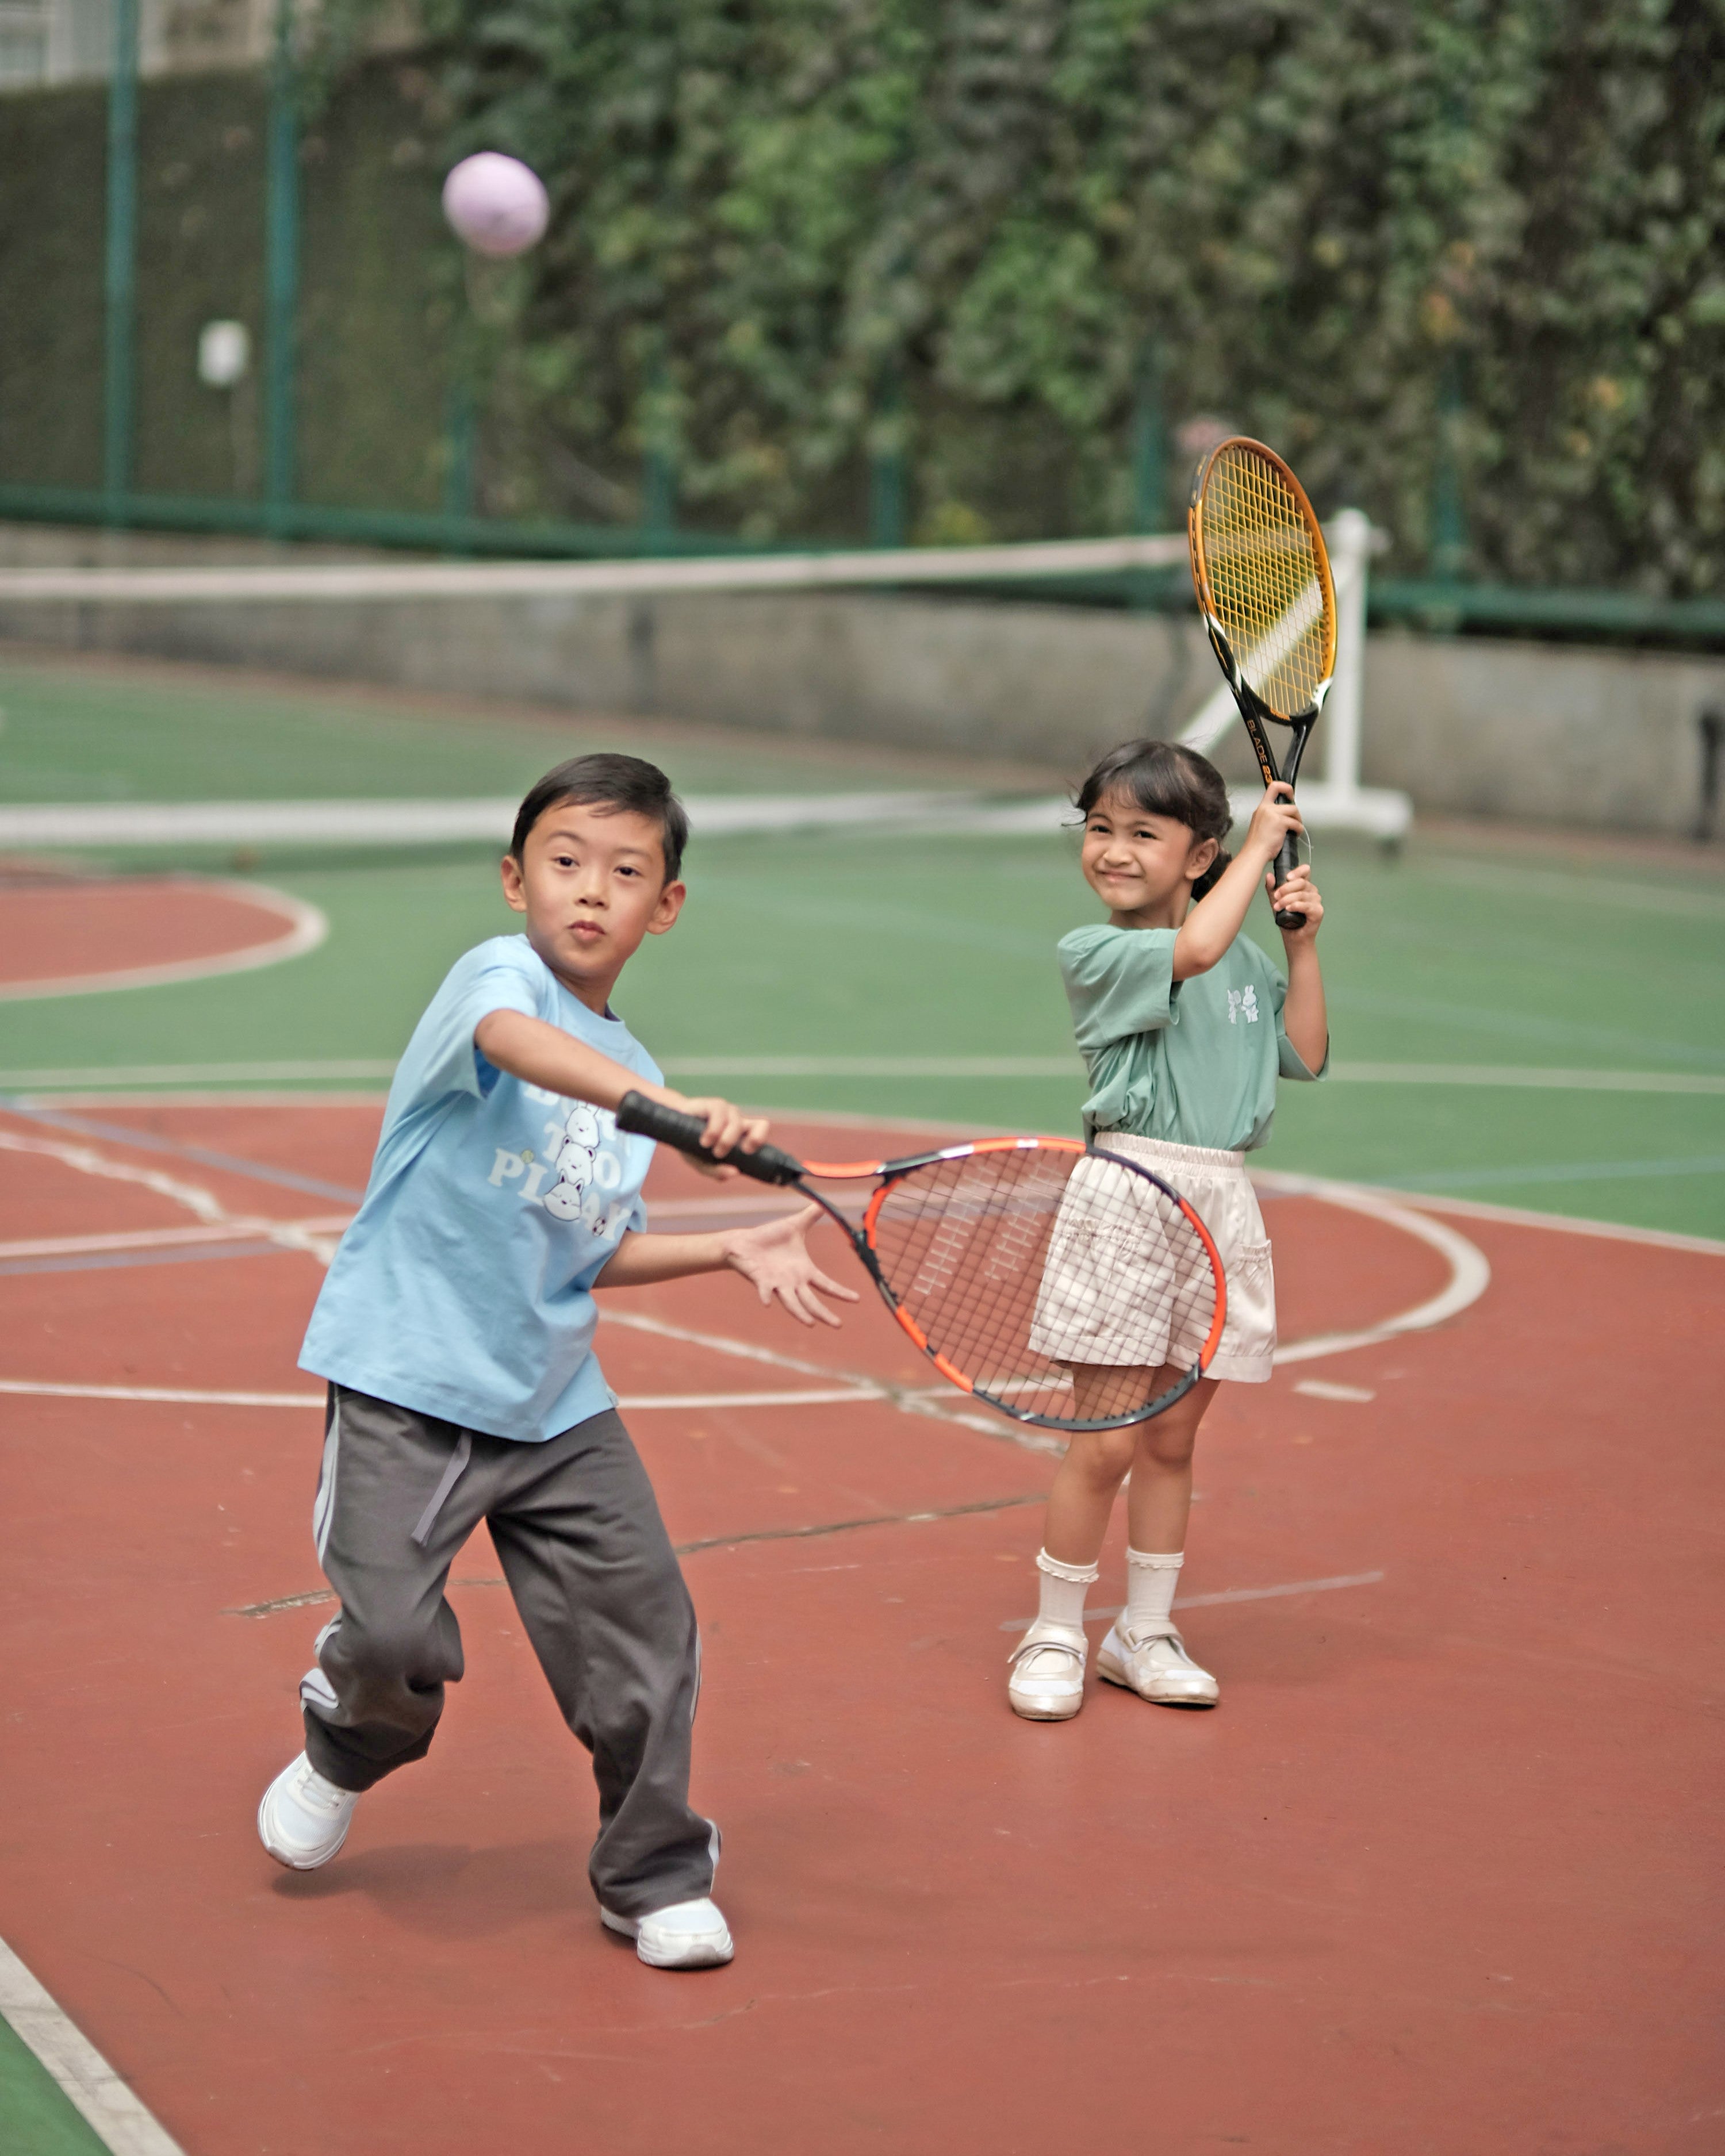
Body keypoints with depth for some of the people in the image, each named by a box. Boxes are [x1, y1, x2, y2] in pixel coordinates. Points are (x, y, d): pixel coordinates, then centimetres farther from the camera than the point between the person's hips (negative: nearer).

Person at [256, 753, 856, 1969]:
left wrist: (731, 1251, 8)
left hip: (556, 1403, 6)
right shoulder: (496, 973, -9)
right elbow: (517, 1041, -35)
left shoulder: (632, 1072, 13)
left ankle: (655, 1879, 17)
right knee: (396, 1635, -14)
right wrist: (672, 1108, -50)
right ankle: (347, 1752, 23)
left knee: (643, 1622, -2)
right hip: (410, 1381, -6)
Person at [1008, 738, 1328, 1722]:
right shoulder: (1094, 952, -7)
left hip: (1223, 1203, 5)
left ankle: (1144, 1633, 23)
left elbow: (1306, 1055, 15)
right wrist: (1262, 846, -12)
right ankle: (1056, 1637, 9)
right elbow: (1194, 949, -23)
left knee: (1173, 1438, 12)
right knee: (1106, 1443, -5)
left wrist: (1303, 944, 6)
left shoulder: (1246, 958, 12)